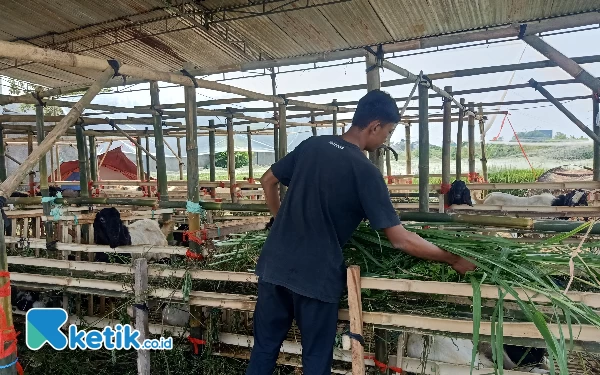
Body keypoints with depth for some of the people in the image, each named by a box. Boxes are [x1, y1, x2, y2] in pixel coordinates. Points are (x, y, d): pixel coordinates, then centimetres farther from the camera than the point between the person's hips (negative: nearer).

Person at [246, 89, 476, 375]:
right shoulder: (365, 171, -12)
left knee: (263, 351, 18)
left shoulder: (311, 145, 4)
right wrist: (454, 260, 0)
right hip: (315, 276, -5)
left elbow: (268, 181, 15)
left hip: (274, 265, 6)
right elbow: (400, 240, -13)